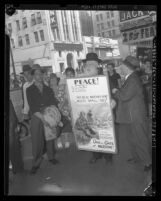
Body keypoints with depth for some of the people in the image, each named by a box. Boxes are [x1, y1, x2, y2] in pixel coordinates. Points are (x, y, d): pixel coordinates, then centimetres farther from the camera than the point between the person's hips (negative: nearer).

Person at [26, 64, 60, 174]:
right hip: (36, 118, -2)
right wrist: (41, 116, -16)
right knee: (36, 140, -3)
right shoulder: (29, 90, 5)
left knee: (50, 137, 6)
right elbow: (32, 106, -4)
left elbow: (54, 103, 6)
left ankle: (51, 157, 26)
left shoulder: (48, 89, 14)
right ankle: (36, 164, 7)